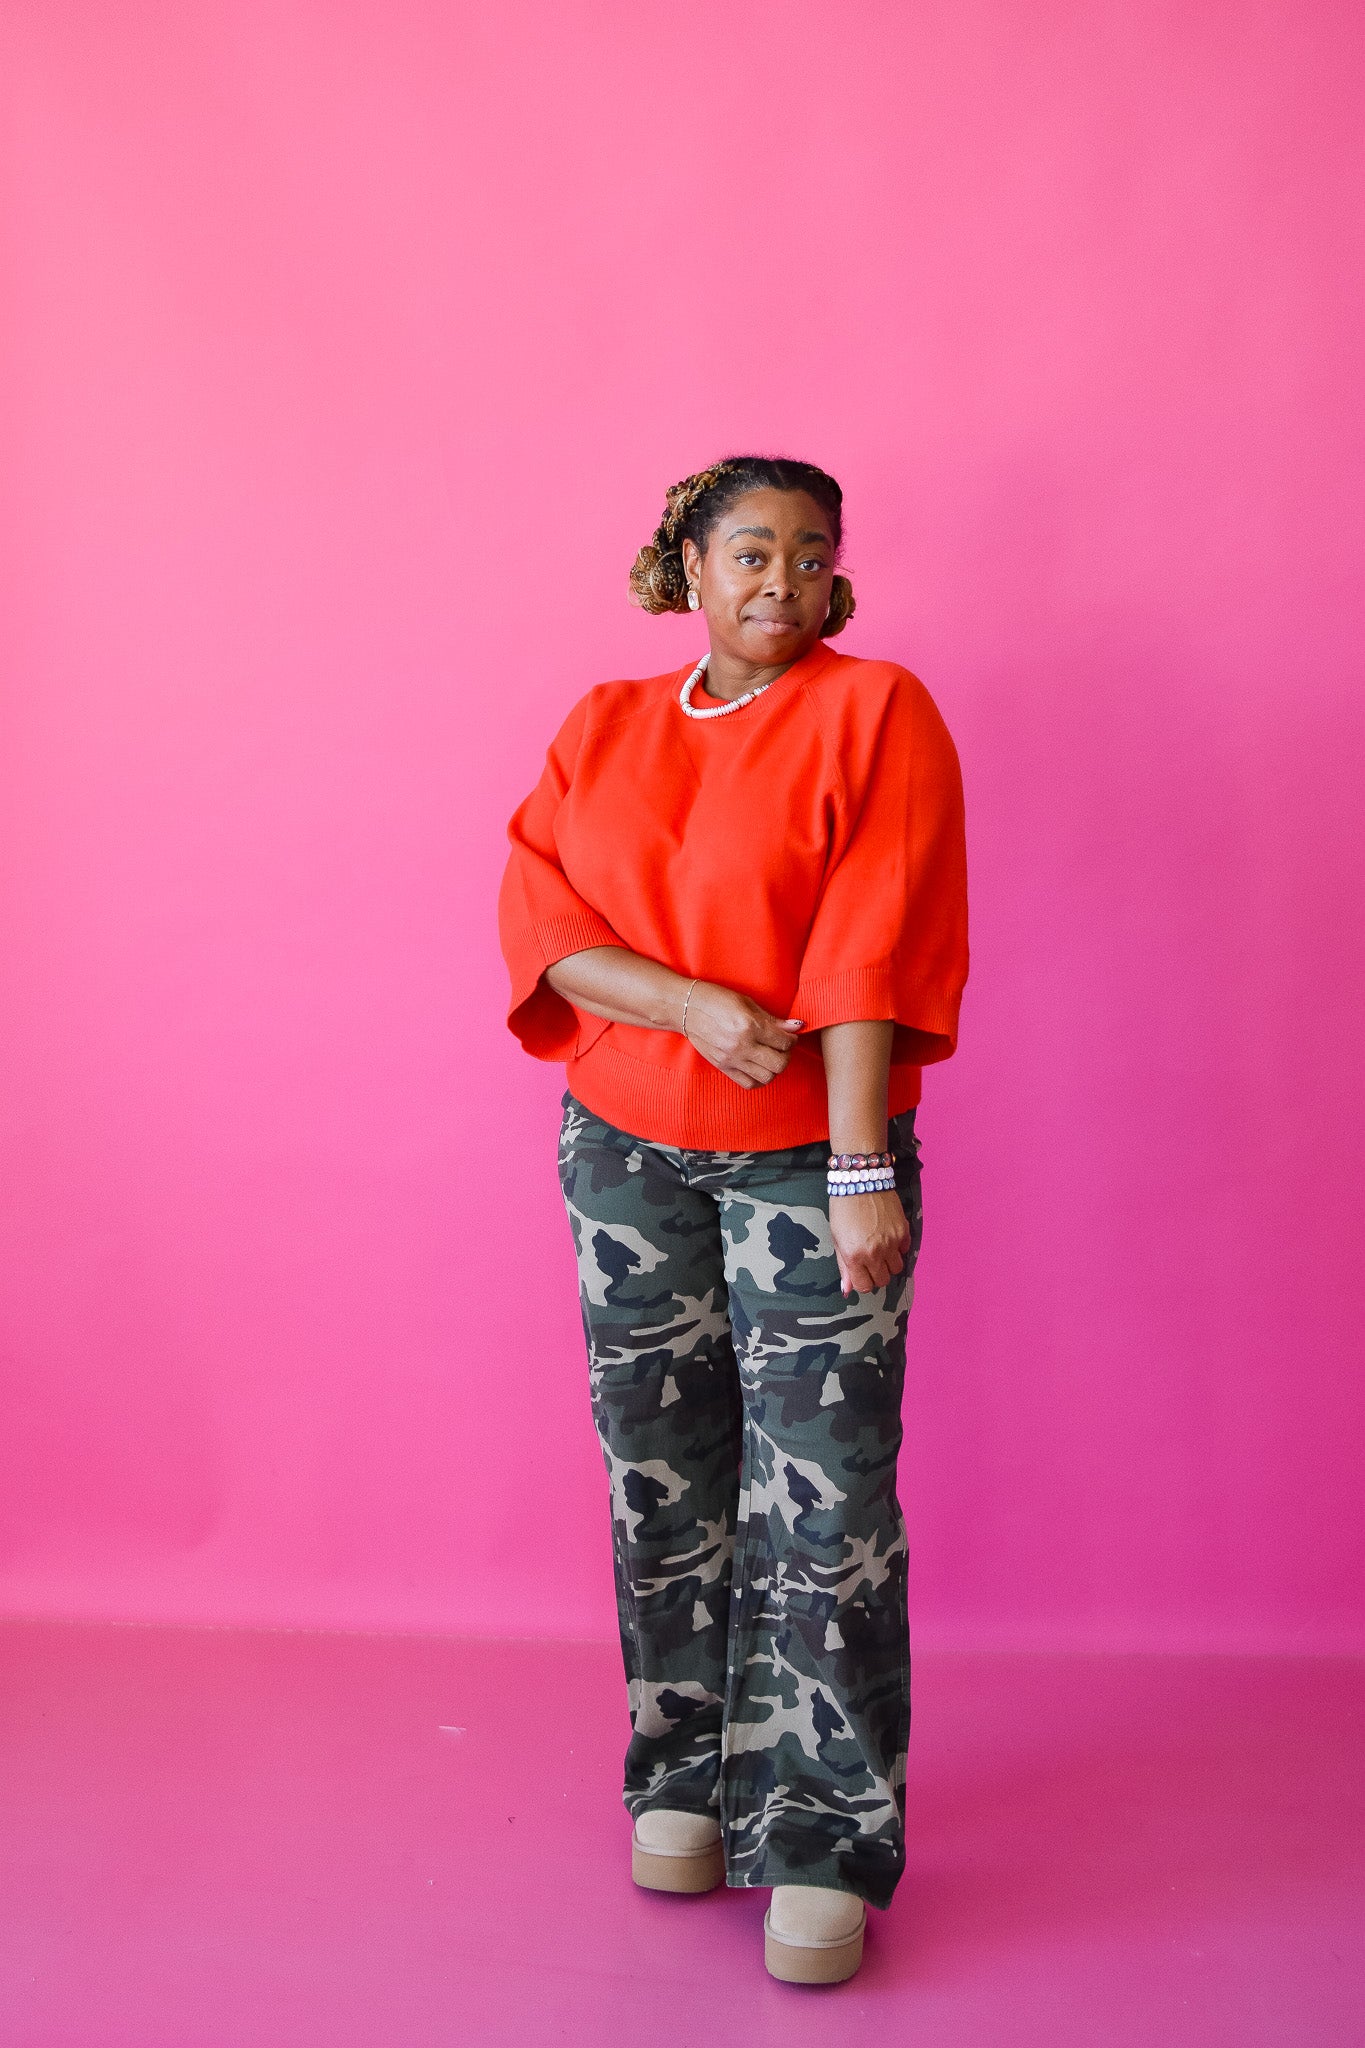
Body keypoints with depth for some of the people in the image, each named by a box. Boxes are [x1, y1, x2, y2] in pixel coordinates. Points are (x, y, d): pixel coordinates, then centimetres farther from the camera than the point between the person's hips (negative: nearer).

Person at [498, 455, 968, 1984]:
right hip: (629, 1153, 4)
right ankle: (685, 1776, 27)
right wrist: (697, 1006, -17)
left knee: (823, 1501, -5)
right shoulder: (604, 729, 9)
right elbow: (538, 919, -1)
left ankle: (825, 1847, 6)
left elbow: (870, 962, -12)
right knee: (663, 1480, 10)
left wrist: (863, 1176, -17)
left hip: (810, 1158, -4)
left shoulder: (875, 715, -3)